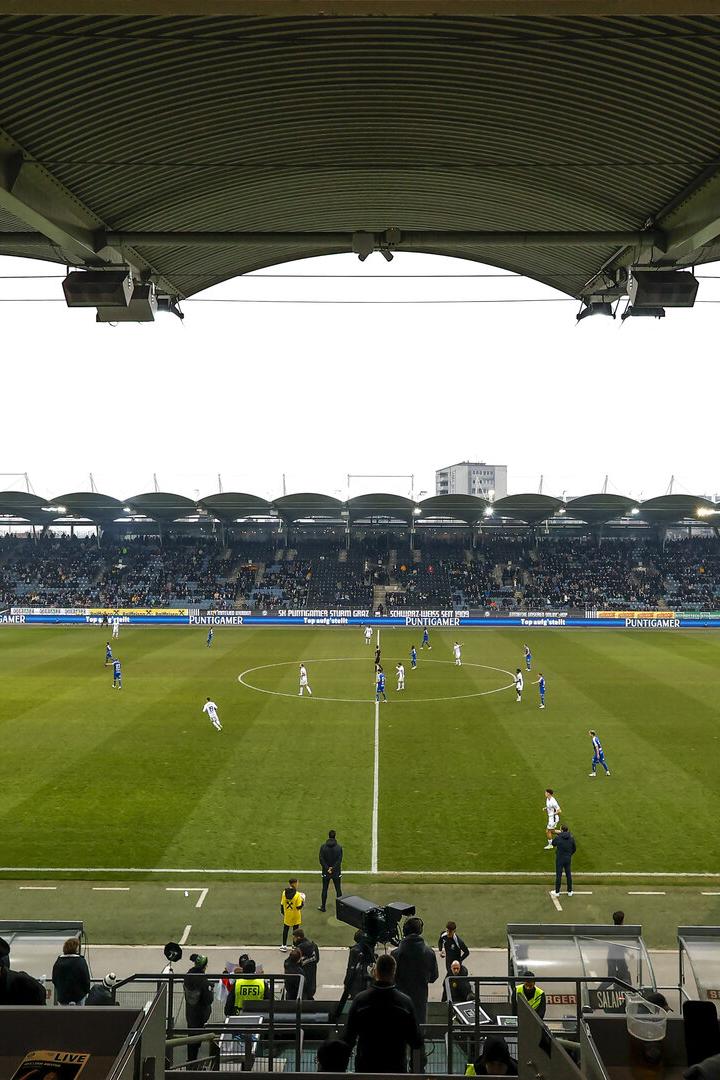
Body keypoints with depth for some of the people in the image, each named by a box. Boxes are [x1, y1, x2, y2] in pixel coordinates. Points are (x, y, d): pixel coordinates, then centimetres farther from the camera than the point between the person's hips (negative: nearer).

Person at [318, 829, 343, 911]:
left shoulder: (323, 847, -9)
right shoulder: (339, 847, -10)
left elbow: (321, 859, -10)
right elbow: (339, 860, -13)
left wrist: (327, 869, -8)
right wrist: (333, 868, -11)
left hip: (326, 872, 0)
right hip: (336, 872, 0)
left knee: (324, 889, 12)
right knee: (338, 889, 11)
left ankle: (323, 906, 18)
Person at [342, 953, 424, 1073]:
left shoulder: (360, 999, -12)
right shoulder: (405, 1001, -12)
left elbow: (348, 1038, -7)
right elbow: (417, 1043, -5)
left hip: (365, 1067, 0)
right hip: (397, 1067, 0)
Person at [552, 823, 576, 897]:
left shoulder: (557, 838, -17)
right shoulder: (571, 838, -8)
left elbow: (553, 844, 5)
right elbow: (574, 849, 2)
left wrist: (558, 834, 8)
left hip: (559, 858, -3)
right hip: (568, 859, 3)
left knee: (558, 875, 8)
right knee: (569, 875, 16)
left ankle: (557, 892, 16)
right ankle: (570, 891, 25)